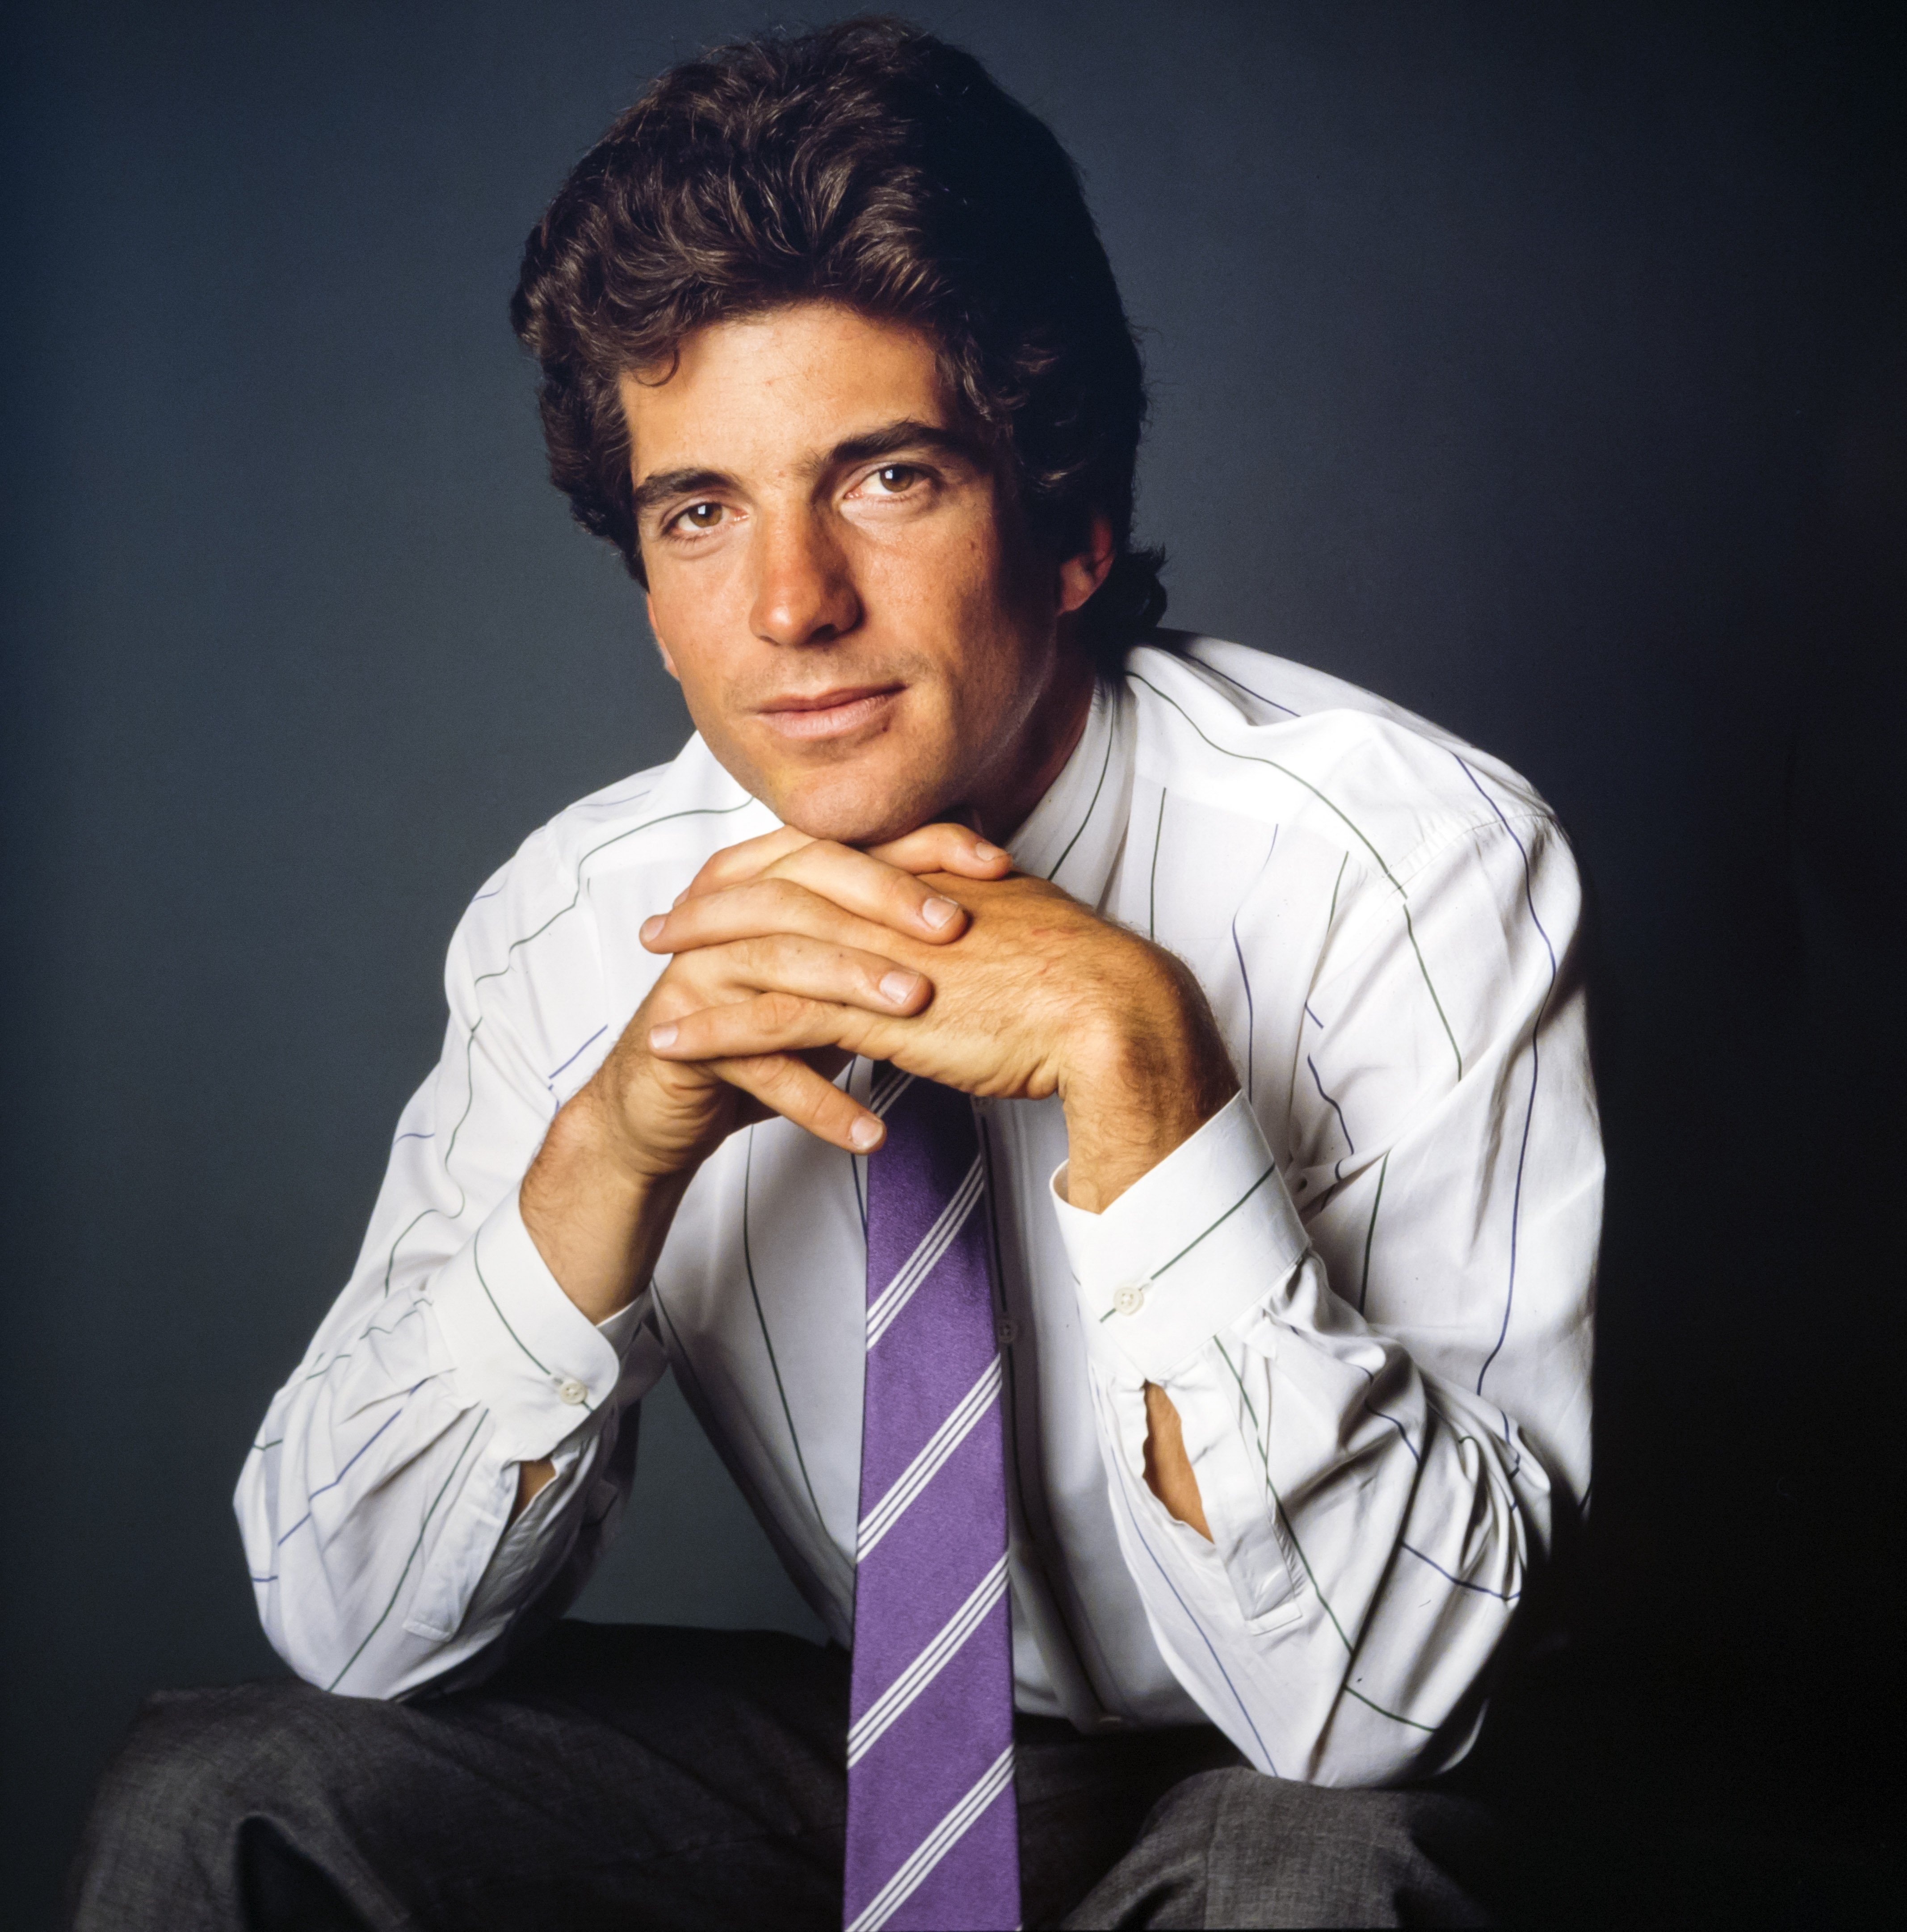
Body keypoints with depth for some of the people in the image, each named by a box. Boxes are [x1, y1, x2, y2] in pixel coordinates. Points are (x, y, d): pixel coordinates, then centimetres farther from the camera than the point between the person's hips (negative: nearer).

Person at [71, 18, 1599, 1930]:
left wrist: (1127, 1053, -37)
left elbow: (1370, 1700, -27)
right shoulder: (578, 927, -10)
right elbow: (348, 1619, -12)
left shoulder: (1414, 868, -22)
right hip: (872, 1745, 3)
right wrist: (618, 1141, -27)